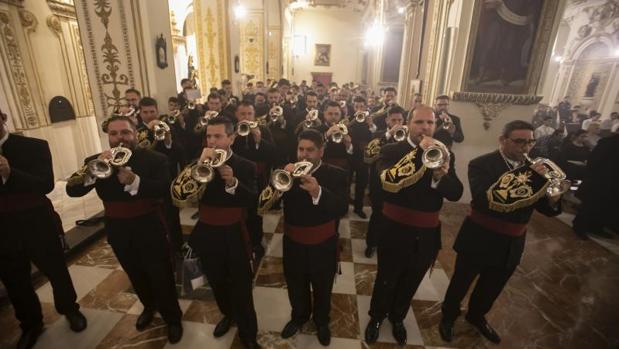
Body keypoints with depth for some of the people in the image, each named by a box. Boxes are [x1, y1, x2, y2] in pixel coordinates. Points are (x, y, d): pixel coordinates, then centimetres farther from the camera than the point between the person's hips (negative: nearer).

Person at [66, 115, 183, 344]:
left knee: (161, 277, 7)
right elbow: (72, 190, -12)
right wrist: (93, 169, -30)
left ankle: (173, 318, 29)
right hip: (118, 232, 4)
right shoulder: (95, 161, -1)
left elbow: (164, 189, -25)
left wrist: (134, 181, -40)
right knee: (136, 276, 24)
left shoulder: (155, 159, -12)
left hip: (149, 229, -4)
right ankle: (149, 307, 49)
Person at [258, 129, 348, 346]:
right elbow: (265, 203, -15)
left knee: (322, 289, 22)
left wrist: (317, 192, -43)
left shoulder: (336, 176, -12)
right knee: (296, 288, 24)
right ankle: (299, 316, 53)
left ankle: (321, 321, 50)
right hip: (293, 244, 2)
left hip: (323, 246, -1)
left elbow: (342, 209, -26)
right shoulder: (288, 172, -5)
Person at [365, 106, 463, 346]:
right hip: (395, 231, -3)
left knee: (410, 283, 23)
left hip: (427, 235, 4)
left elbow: (456, 193, -8)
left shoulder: (444, 154, 1)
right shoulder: (391, 151, -10)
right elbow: (390, 182, -29)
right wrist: (419, 153, -32)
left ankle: (397, 318, 49)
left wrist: (440, 177, -28)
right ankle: (376, 317, 43)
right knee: (386, 280, 16)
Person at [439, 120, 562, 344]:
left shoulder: (534, 168, 1)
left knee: (492, 287, 24)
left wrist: (553, 198, -23)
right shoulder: (481, 164, -16)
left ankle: (476, 316, 50)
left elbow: (545, 208, 1)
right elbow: (484, 200, -31)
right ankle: (448, 317, 39)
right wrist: (530, 177, -33)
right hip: (480, 239, -5)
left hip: (511, 244, 5)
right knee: (461, 283, 14)